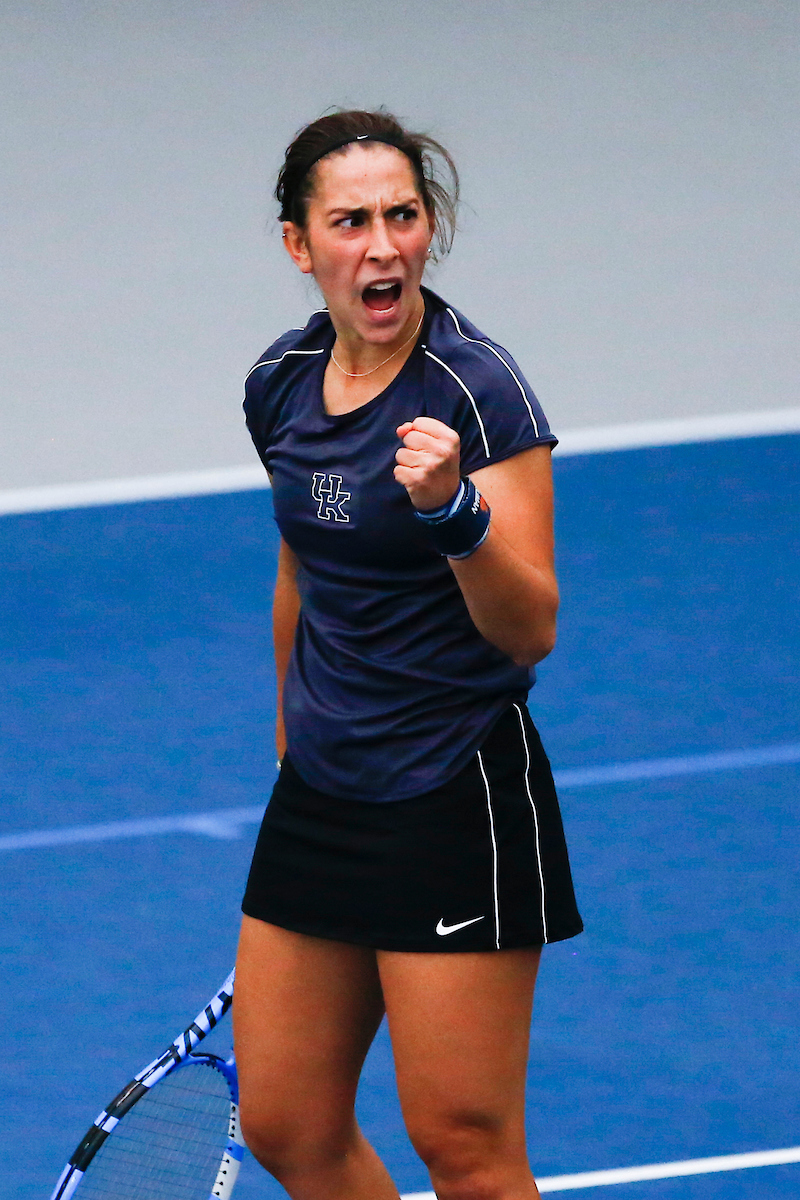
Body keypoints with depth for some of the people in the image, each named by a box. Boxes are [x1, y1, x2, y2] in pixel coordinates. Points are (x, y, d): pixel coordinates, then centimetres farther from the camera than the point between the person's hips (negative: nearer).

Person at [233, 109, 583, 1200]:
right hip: (319, 800, 7)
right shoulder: (281, 384, 4)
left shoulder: (478, 389, -16)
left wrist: (453, 509, -36)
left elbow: (530, 631, -20)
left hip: (457, 801, -7)